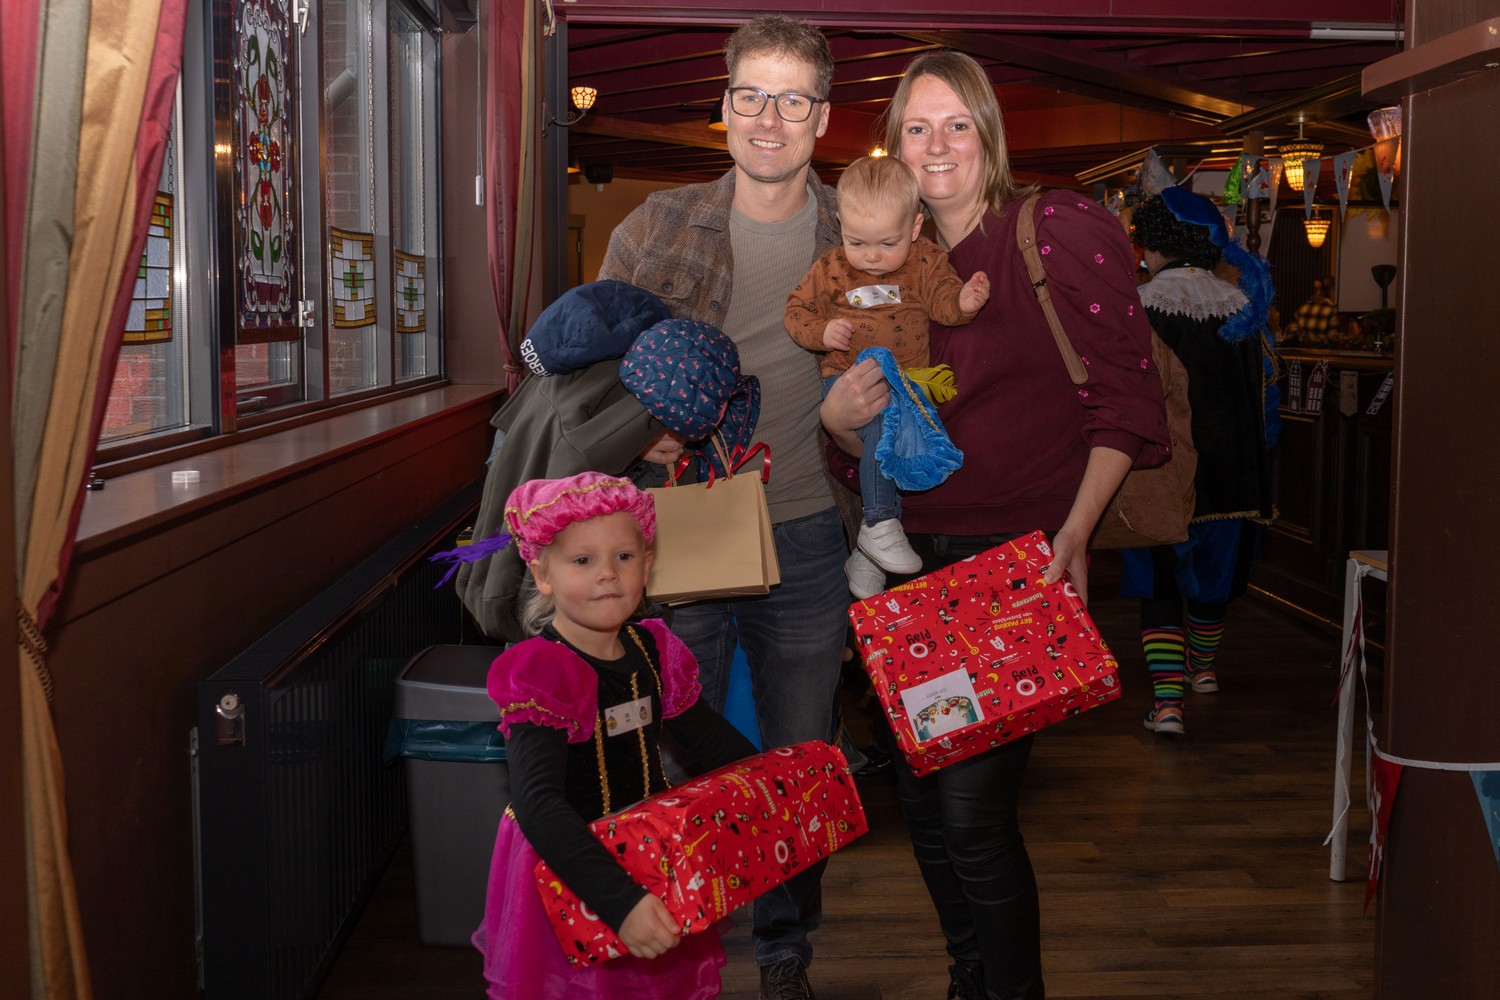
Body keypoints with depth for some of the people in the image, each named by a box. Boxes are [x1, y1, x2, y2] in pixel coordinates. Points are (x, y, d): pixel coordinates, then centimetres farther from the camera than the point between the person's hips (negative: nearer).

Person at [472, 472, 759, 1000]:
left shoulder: (653, 650, -4)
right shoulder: (539, 675, -25)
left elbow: (707, 733, 13)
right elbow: (537, 804, -35)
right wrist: (619, 901, -43)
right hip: (564, 868, -6)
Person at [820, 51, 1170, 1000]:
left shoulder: (1060, 230, -5)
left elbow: (1125, 398, -7)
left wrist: (1074, 533, -17)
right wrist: (842, 416, -7)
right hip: (918, 556, 6)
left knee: (973, 808, -10)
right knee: (921, 796, 11)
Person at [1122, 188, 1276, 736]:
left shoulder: (1139, 306, -13)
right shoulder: (1241, 304, 1)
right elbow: (1257, 395, 8)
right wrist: (1252, 481, 18)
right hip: (1228, 465, 5)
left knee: (1158, 583, 2)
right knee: (1211, 571, 22)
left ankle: (1166, 701, -9)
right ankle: (1202, 667, 43)